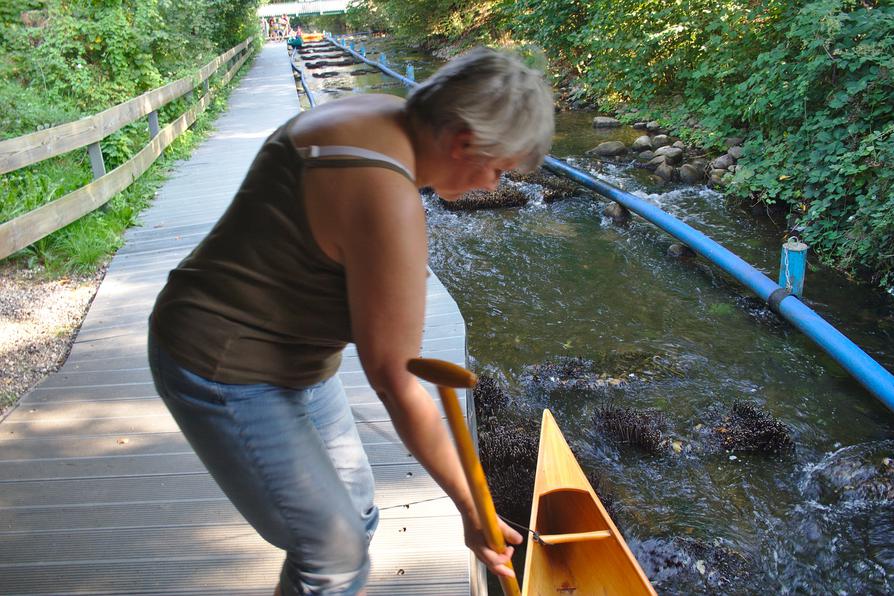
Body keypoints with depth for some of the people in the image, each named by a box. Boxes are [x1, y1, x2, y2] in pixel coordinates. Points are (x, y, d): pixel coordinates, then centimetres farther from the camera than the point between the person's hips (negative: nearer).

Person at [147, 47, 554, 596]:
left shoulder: (382, 117, -1)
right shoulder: (389, 200, -30)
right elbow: (397, 385, -25)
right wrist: (471, 509, -14)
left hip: (288, 355, 10)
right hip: (225, 372, -10)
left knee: (354, 514, 16)